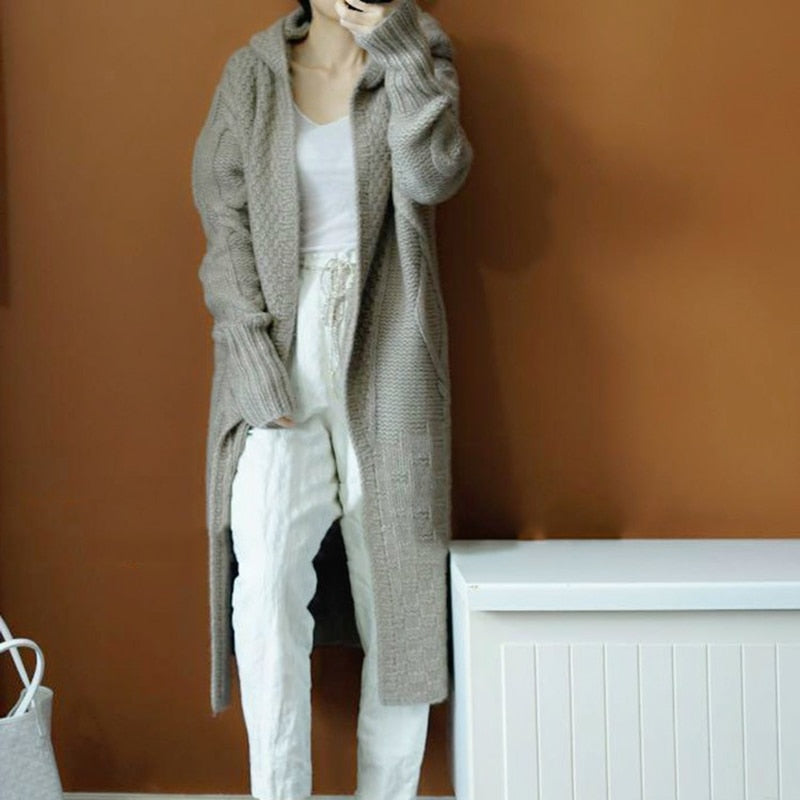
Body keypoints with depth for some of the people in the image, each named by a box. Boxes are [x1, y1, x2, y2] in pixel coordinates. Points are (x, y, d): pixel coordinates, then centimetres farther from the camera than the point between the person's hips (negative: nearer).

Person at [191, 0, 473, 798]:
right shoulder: (253, 72, 8)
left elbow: (434, 176, -9)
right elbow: (226, 221, 2)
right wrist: (252, 351, -9)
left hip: (385, 353, 1)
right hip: (285, 350, 0)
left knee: (395, 574, 3)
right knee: (265, 576, -15)